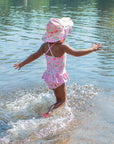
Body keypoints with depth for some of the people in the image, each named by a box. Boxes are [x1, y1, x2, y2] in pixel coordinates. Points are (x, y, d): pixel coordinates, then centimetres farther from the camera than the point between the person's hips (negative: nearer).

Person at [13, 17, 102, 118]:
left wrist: (22, 64, 8)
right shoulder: (61, 46, -26)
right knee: (62, 101, 6)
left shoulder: (45, 45, -7)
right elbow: (76, 53, -32)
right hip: (57, 78, -7)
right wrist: (92, 49, -21)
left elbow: (35, 55, -4)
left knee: (59, 99, 26)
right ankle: (48, 113, -12)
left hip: (49, 75, 7)